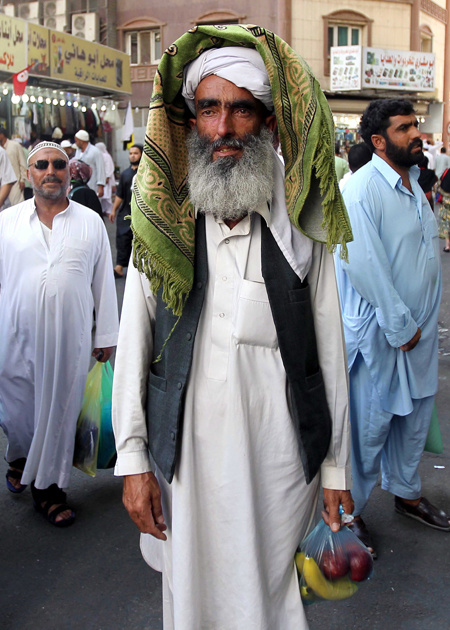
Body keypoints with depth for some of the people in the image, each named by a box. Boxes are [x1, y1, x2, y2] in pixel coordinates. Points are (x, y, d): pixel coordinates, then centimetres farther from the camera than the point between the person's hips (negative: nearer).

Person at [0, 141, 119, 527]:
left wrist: (106, 335, 8)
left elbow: (104, 282, 8)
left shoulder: (91, 222, 5)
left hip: (69, 339, 0)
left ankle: (49, 486, 25)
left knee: (60, 412, 7)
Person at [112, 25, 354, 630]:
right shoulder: (162, 223, -1)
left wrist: (336, 470, 1)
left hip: (281, 456, 0)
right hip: (185, 451, 1)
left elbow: (329, 353, -1)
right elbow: (133, 345, 1)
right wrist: (133, 460, -1)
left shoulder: (301, 225, -3)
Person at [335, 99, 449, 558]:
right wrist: (400, 326, -17)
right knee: (368, 425, 3)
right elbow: (364, 266, -21)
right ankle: (348, 511, 21)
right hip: (377, 332, -8)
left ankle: (406, 492, 39)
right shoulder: (361, 189, -16)